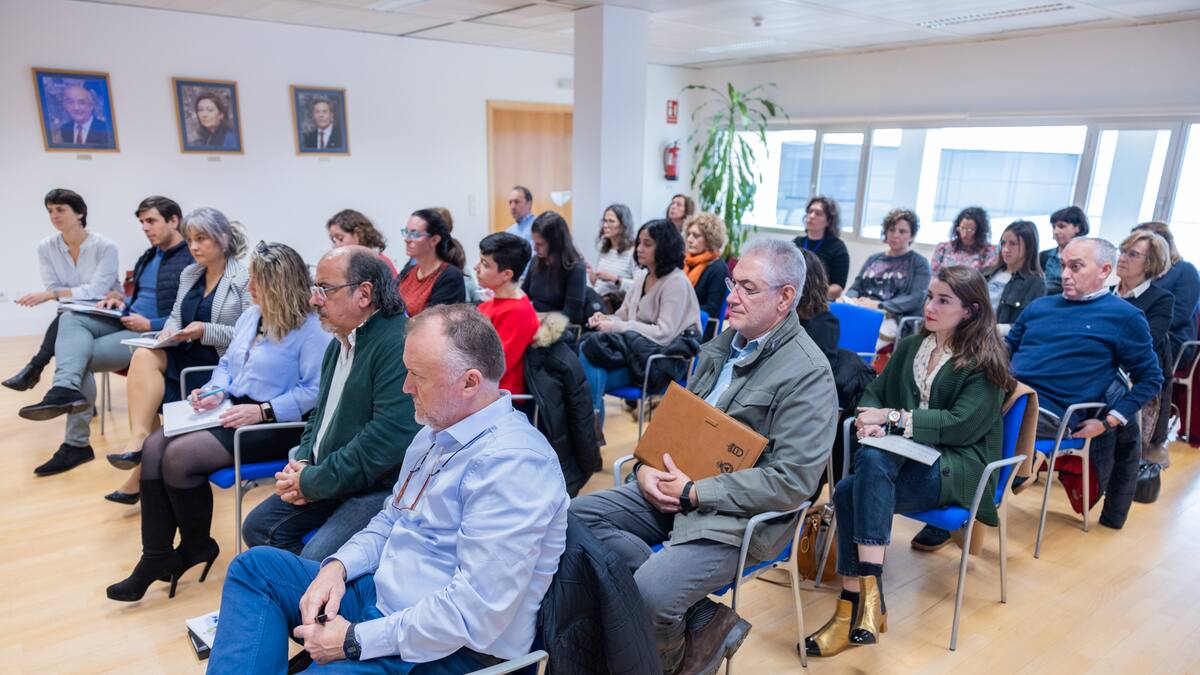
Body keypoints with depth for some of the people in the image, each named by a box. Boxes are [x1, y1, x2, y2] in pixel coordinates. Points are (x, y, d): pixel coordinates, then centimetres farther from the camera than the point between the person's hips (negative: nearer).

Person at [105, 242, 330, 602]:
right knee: (154, 446, -10)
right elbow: (227, 363, 23)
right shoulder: (250, 315, 13)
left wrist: (262, 411, -23)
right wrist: (216, 391, 3)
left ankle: (196, 547, 6)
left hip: (275, 425, -9)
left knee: (179, 455, -21)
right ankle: (156, 557, -4)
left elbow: (314, 391, -21)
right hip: (231, 411, 9)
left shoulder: (310, 329, -15)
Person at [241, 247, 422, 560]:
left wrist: (312, 482, -17)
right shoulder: (340, 342, 13)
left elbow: (388, 439, -27)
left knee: (316, 560, -24)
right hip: (323, 475, 10)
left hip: (380, 488, -10)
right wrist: (303, 462, 3)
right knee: (257, 527, 6)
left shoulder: (400, 345, -21)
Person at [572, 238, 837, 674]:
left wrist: (694, 493, -19)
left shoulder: (808, 372, -13)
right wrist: (648, 467, -4)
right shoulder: (722, 344, 11)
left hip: (738, 517, -8)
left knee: (645, 598, -29)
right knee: (578, 516, -10)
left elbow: (792, 481, -20)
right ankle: (701, 619, -6)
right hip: (672, 490, 8)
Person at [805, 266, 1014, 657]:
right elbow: (875, 392, 12)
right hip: (905, 458, 5)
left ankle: (859, 601, -32)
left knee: (862, 475, -34)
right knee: (859, 475, -30)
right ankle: (860, 604, -27)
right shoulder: (909, 346, 17)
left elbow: (963, 425, -13)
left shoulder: (986, 361, -1)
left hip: (957, 468, -5)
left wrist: (894, 417, -19)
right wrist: (872, 419, -12)